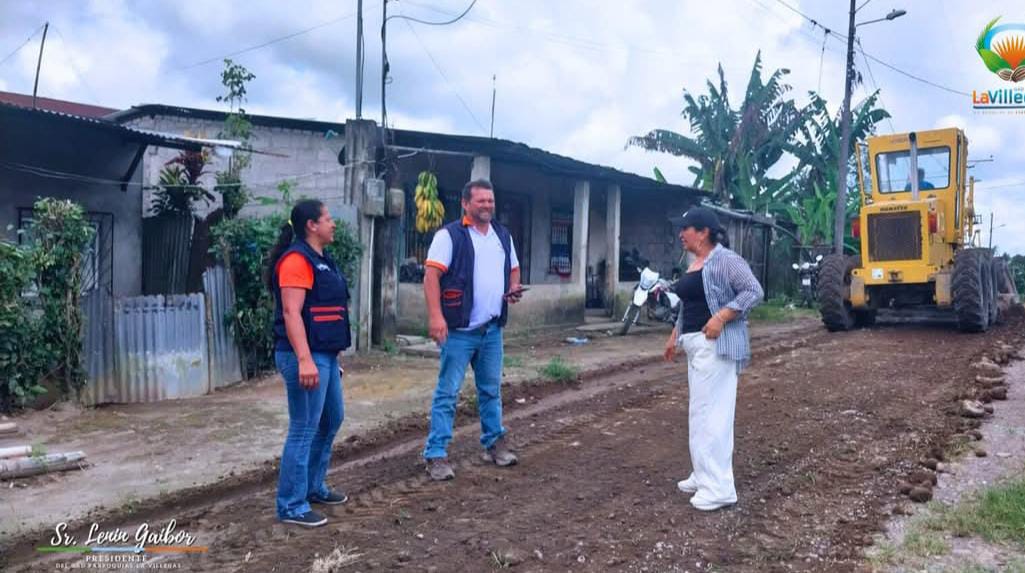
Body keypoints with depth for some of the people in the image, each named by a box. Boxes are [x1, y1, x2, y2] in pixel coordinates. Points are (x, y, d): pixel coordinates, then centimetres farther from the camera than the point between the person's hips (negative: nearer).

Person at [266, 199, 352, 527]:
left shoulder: (320, 260, 16)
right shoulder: (297, 260, -14)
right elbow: (291, 313, -22)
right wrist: (304, 360, -28)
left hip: (325, 355, 11)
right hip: (306, 357, -11)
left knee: (331, 420, 19)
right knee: (304, 430, -4)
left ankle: (313, 487, 33)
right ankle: (291, 506, 8)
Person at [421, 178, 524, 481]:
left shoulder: (503, 235, 13)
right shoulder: (449, 235, -8)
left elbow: (513, 269, 25)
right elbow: (431, 275, -14)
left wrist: (514, 289, 3)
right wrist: (435, 315, -24)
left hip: (492, 329, 6)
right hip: (459, 330, -6)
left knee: (491, 389, 16)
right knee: (447, 393, -2)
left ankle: (494, 442, 31)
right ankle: (436, 454, 4)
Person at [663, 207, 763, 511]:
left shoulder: (725, 259, -11)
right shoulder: (693, 264, 17)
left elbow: (753, 292, -18)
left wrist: (720, 317, -25)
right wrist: (675, 336, 21)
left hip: (715, 345, -10)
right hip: (696, 346, 10)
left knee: (711, 412, -9)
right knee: (702, 412, 14)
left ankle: (719, 488, -3)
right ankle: (704, 476, 24)